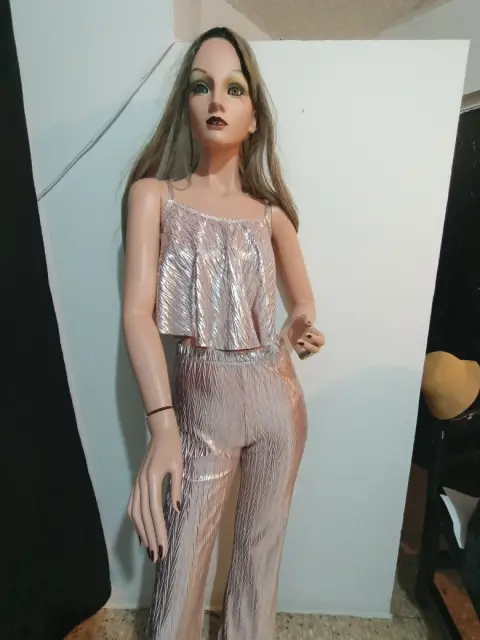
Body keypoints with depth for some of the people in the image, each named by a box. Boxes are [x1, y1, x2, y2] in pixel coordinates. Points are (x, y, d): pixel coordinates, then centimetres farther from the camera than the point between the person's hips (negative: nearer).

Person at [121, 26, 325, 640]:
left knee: (261, 548, 20)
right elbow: (138, 312, -11)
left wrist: (299, 331, -7)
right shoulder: (153, 194, 0)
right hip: (201, 401, -2)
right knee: (179, 570, 7)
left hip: (277, 396, 3)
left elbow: (303, 302, 16)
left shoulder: (269, 211, 7)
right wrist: (162, 426, -22)